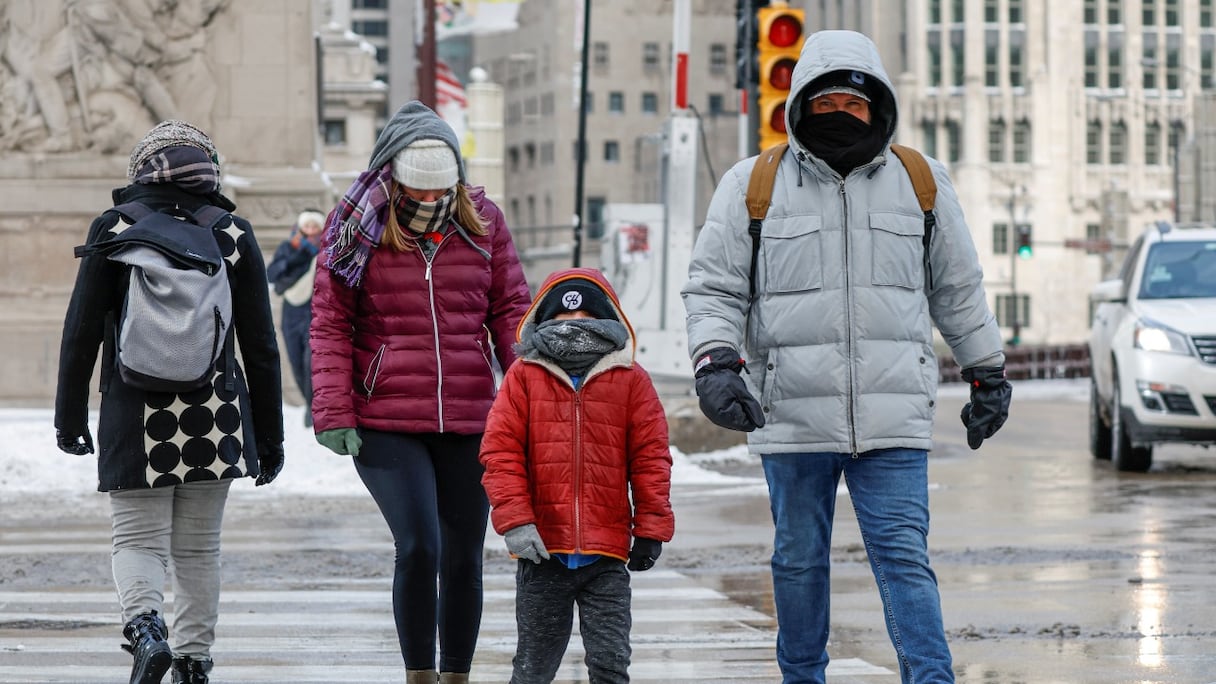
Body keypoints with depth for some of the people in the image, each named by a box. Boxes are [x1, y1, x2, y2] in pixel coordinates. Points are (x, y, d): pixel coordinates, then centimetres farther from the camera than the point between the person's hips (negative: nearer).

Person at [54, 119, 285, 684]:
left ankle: (145, 627, -24)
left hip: (136, 418, -2)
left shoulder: (113, 230, -2)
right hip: (216, 419, 2)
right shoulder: (234, 235, 2)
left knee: (138, 540, 2)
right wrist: (269, 436, 9)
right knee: (198, 547, 12)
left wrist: (70, 417, 6)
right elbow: (260, 346, 3)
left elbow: (82, 331, -2)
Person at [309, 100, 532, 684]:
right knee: (418, 547, -15)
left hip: (469, 424, 3)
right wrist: (333, 413, -7)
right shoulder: (358, 228, 0)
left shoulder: (483, 220, 5)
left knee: (464, 556, 7)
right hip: (385, 426, -3)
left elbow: (510, 310, 9)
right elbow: (330, 325, 1)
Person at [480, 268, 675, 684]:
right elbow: (501, 451, -2)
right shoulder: (524, 376, 2)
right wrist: (514, 520, -10)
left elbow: (650, 458, 5)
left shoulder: (630, 380, 4)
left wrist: (651, 529, 1)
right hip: (542, 549, 0)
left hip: (606, 555, 0)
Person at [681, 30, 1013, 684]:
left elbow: (959, 289, 18)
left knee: (904, 557, -7)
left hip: (893, 416, 0)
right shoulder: (752, 186, 4)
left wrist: (988, 375, 21)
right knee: (799, 561, 10)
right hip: (791, 412, 0)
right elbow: (712, 289, 5)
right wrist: (715, 362, -11)